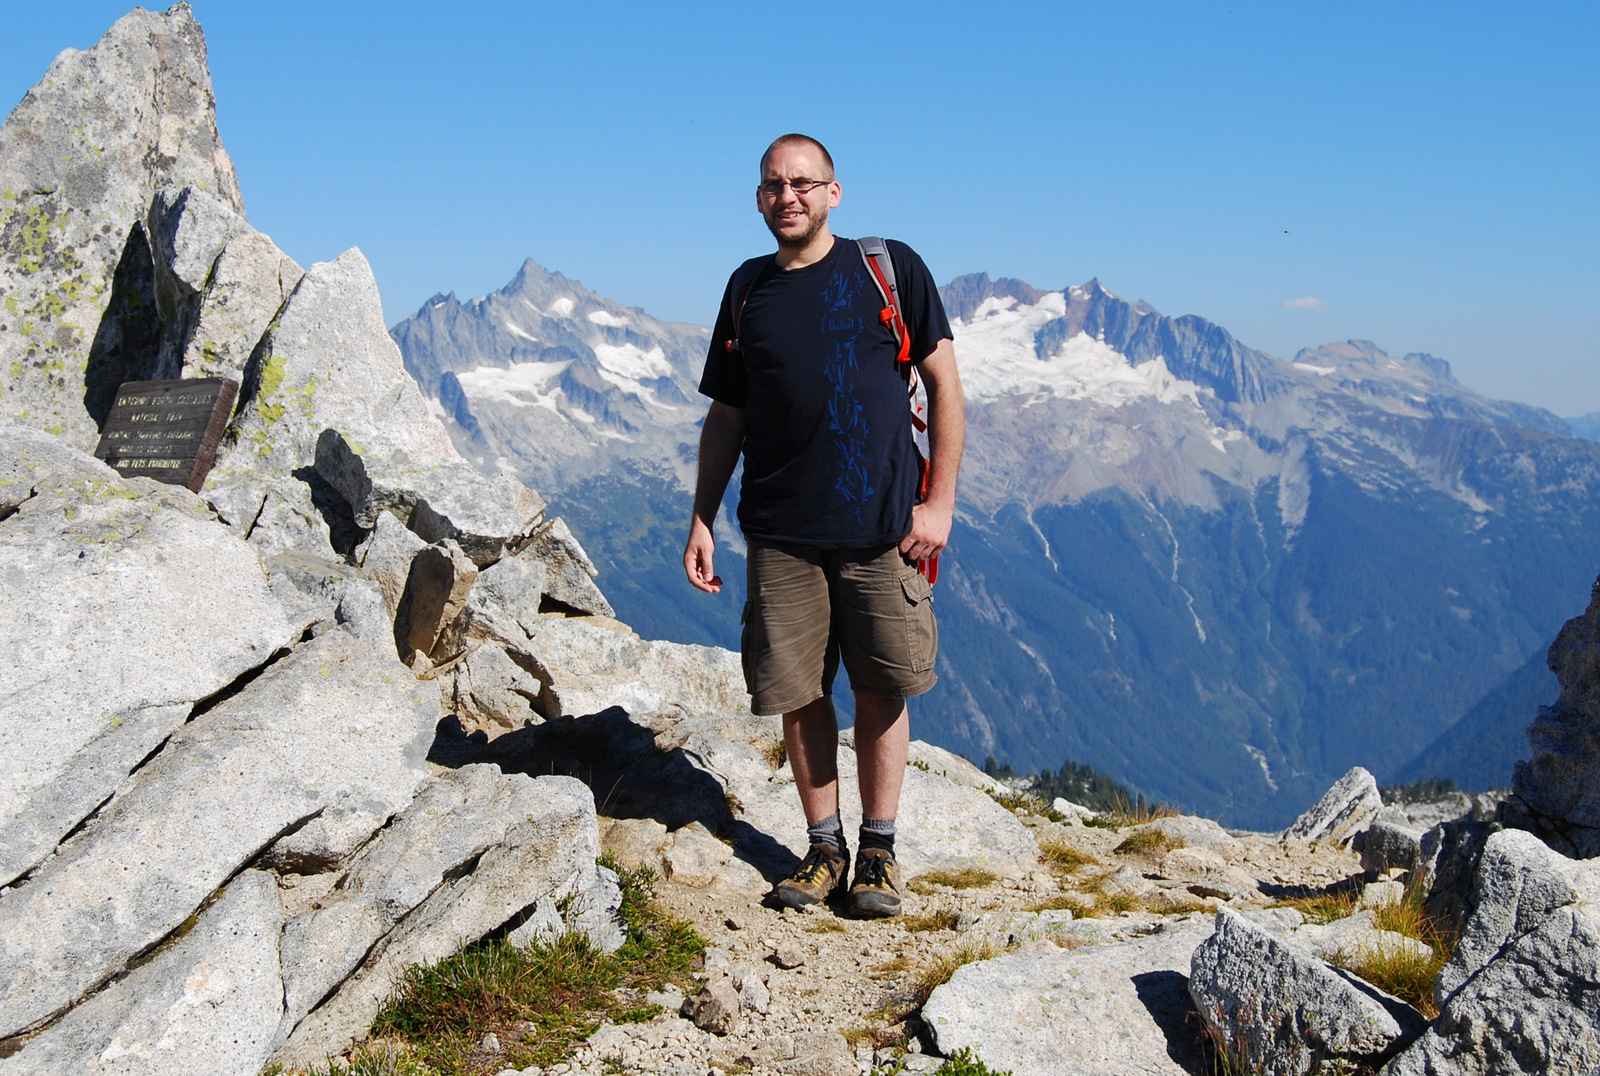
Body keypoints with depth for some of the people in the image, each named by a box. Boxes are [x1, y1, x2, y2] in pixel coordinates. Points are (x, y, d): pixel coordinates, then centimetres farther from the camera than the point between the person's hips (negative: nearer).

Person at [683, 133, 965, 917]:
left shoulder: (891, 270, 2)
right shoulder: (748, 291, 11)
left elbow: (945, 387, 2)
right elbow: (726, 418, 16)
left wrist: (939, 501, -5)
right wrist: (701, 521, 9)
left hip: (881, 529, -2)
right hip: (781, 534, 3)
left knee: (881, 691, 3)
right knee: (798, 694, 4)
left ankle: (878, 850, 18)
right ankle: (824, 848, 19)